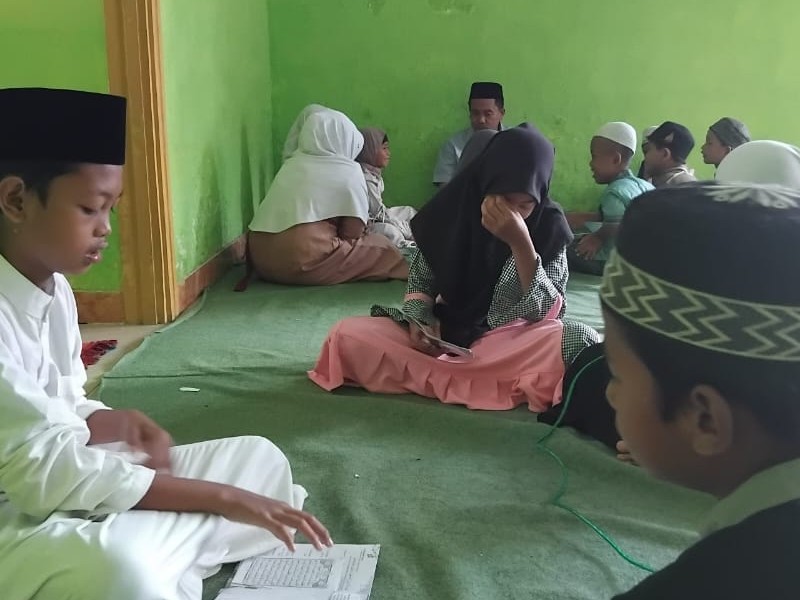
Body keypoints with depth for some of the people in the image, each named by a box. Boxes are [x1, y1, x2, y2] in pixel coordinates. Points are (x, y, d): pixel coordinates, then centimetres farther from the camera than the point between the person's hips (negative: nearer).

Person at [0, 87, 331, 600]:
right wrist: (221, 497, -24)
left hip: (66, 492, 9)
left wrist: (121, 424, -10)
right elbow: (45, 470, -27)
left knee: (257, 458, 5)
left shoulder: (53, 287, 4)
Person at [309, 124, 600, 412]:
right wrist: (419, 321, -16)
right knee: (348, 336, -20)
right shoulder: (453, 210, -8)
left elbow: (547, 313, -18)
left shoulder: (549, 225, -11)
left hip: (512, 341, -2)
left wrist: (521, 243, -30)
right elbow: (420, 280, 5)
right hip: (443, 334, 2)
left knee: (582, 341, -33)